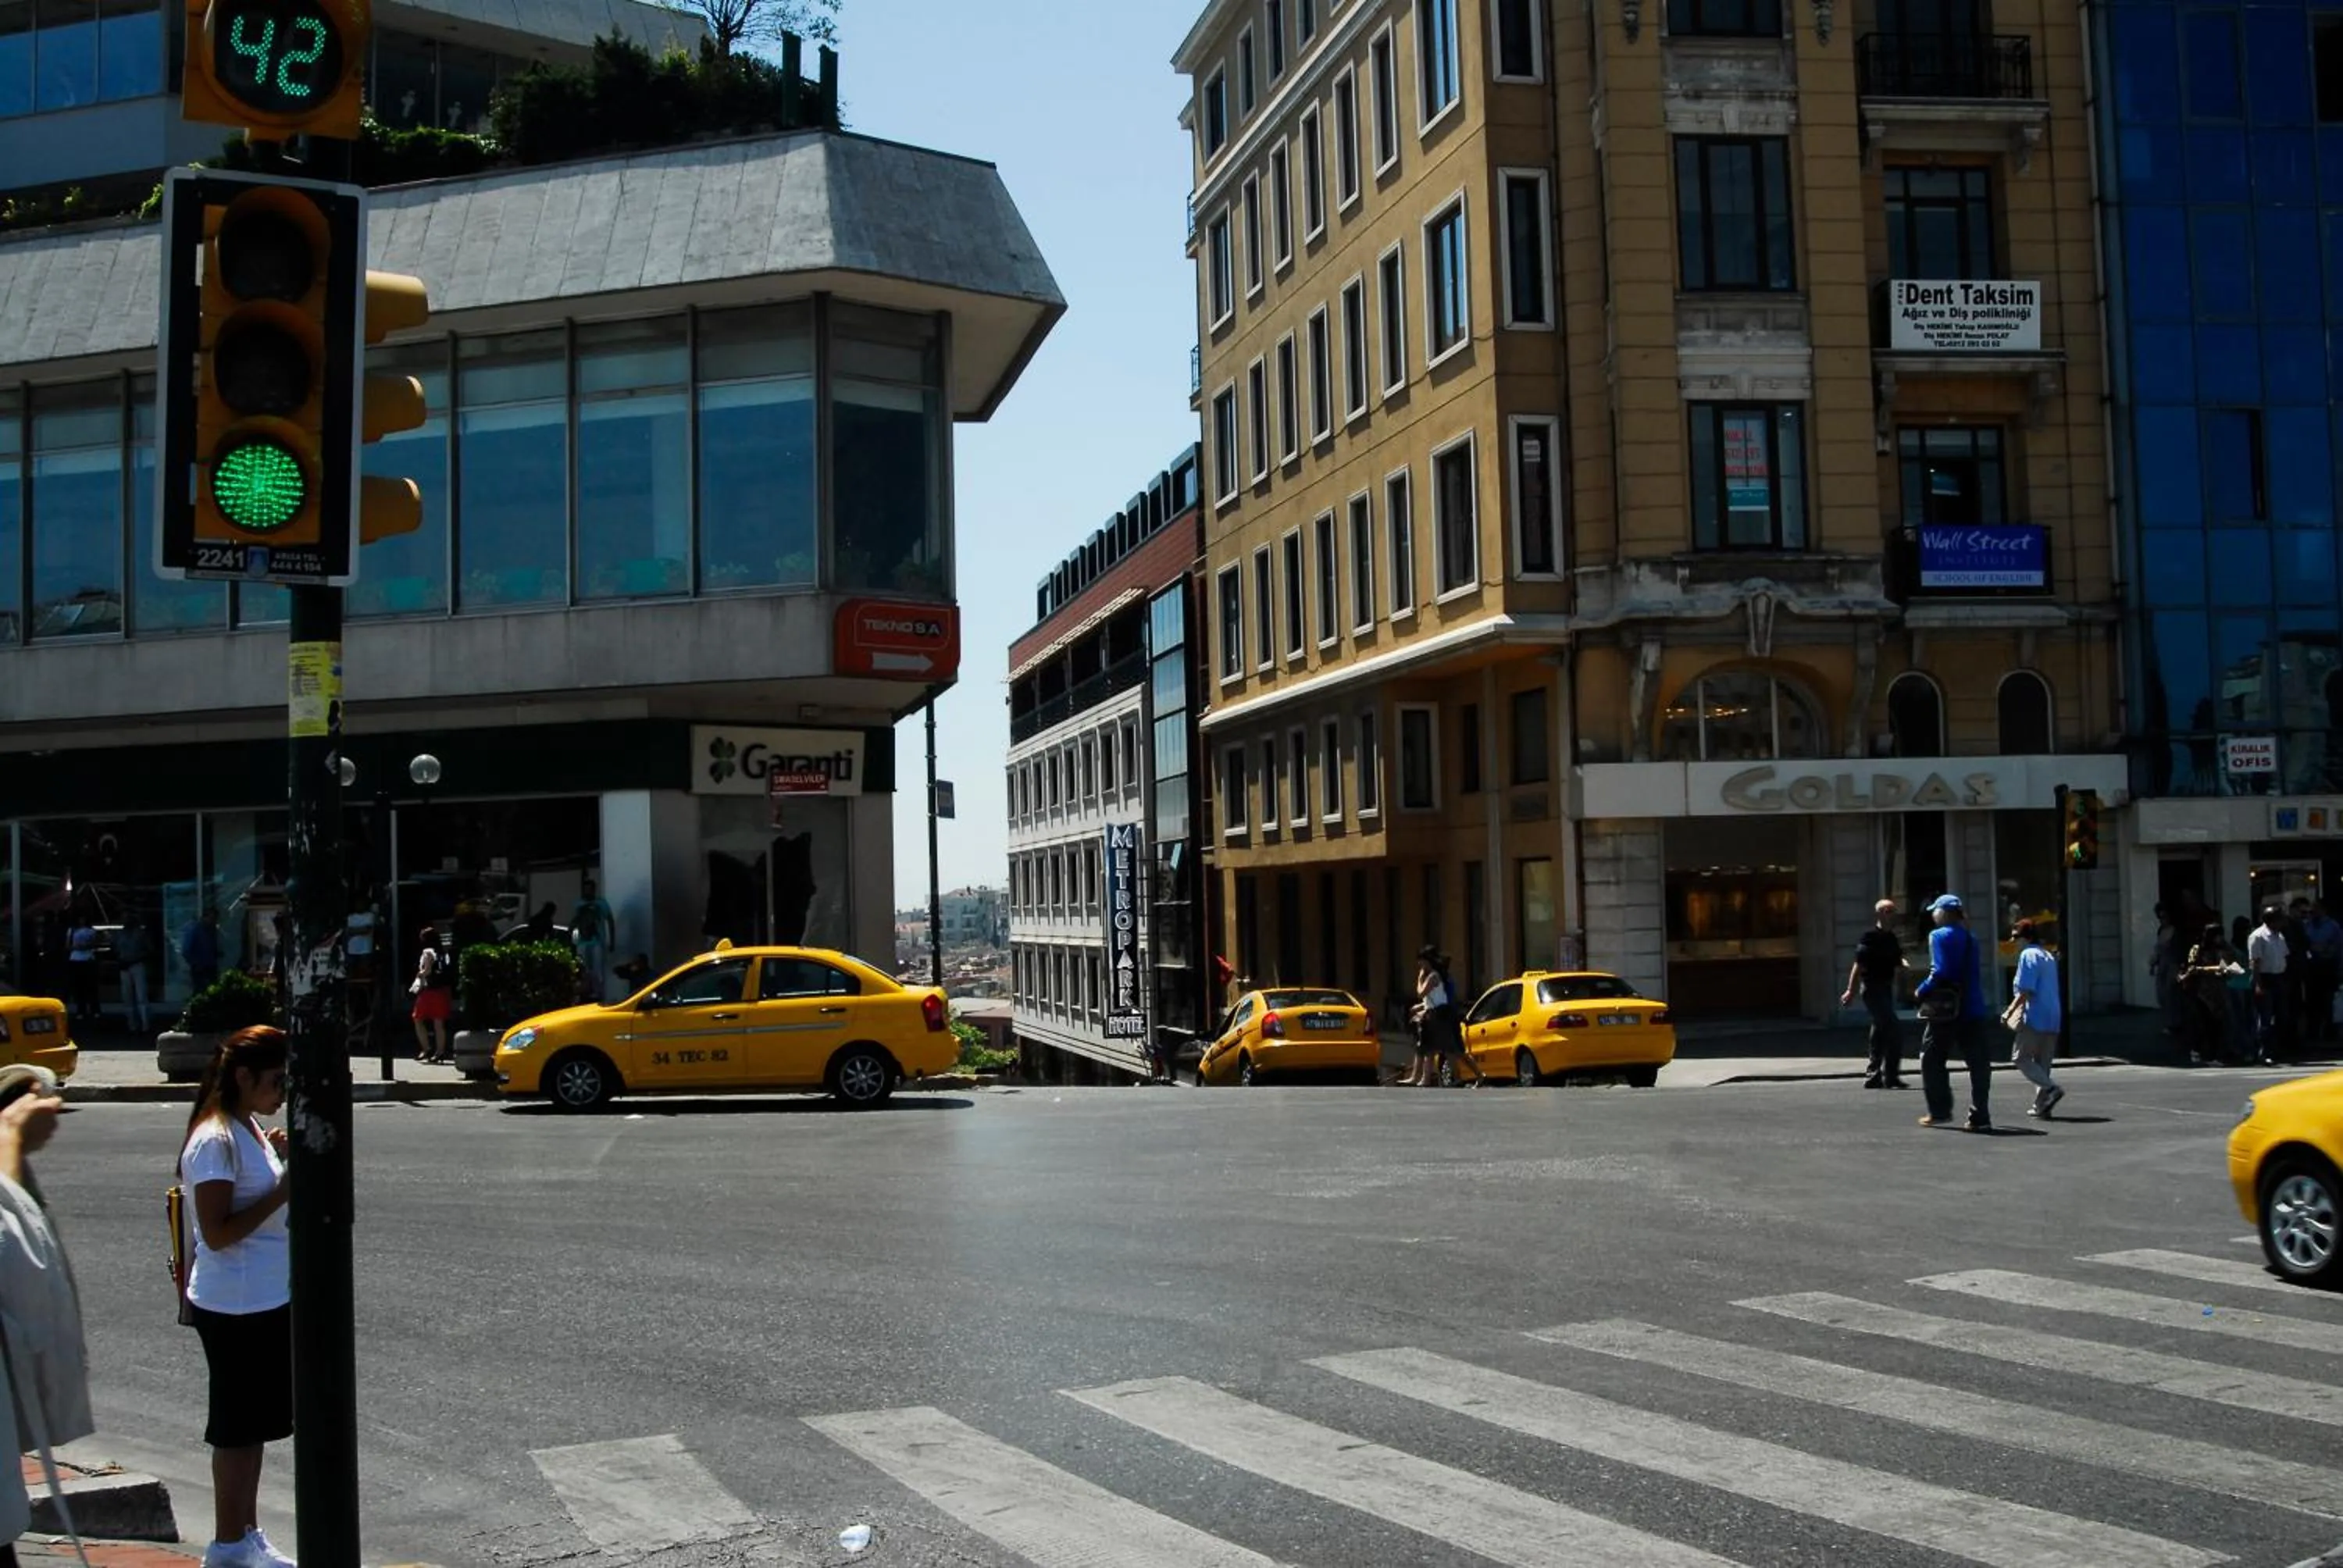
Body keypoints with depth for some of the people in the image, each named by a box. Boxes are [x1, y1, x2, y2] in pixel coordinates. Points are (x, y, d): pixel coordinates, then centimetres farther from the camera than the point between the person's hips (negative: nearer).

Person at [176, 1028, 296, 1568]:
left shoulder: (252, 1132, 10)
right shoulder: (215, 1142, -18)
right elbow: (218, 1233, -22)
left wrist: (285, 1161, 4)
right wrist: (283, 1190, -24)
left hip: (269, 1301, 9)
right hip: (236, 1307, -9)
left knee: (255, 1425, 16)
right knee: (238, 1428, 2)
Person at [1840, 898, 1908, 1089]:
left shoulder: (1892, 939, 12)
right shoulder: (1870, 937, -12)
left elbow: (1897, 966, 18)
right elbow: (1859, 966, -15)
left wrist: (1902, 965, -6)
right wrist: (1851, 992, -17)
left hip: (1886, 989, 9)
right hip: (1873, 989, -9)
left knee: (1880, 1034, 11)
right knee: (1895, 1029, -13)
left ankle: (1873, 1077, 17)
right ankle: (1891, 1076, -9)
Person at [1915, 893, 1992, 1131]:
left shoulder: (1939, 936, -7)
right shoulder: (1969, 939, 12)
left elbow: (1941, 972, -17)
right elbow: (1976, 976, 13)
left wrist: (1922, 991, -5)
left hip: (1945, 1010, -5)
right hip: (1973, 1009, 5)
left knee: (1932, 1059, 10)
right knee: (1977, 1062, 5)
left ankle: (1940, 1112, 11)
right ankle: (1980, 1117, 1)